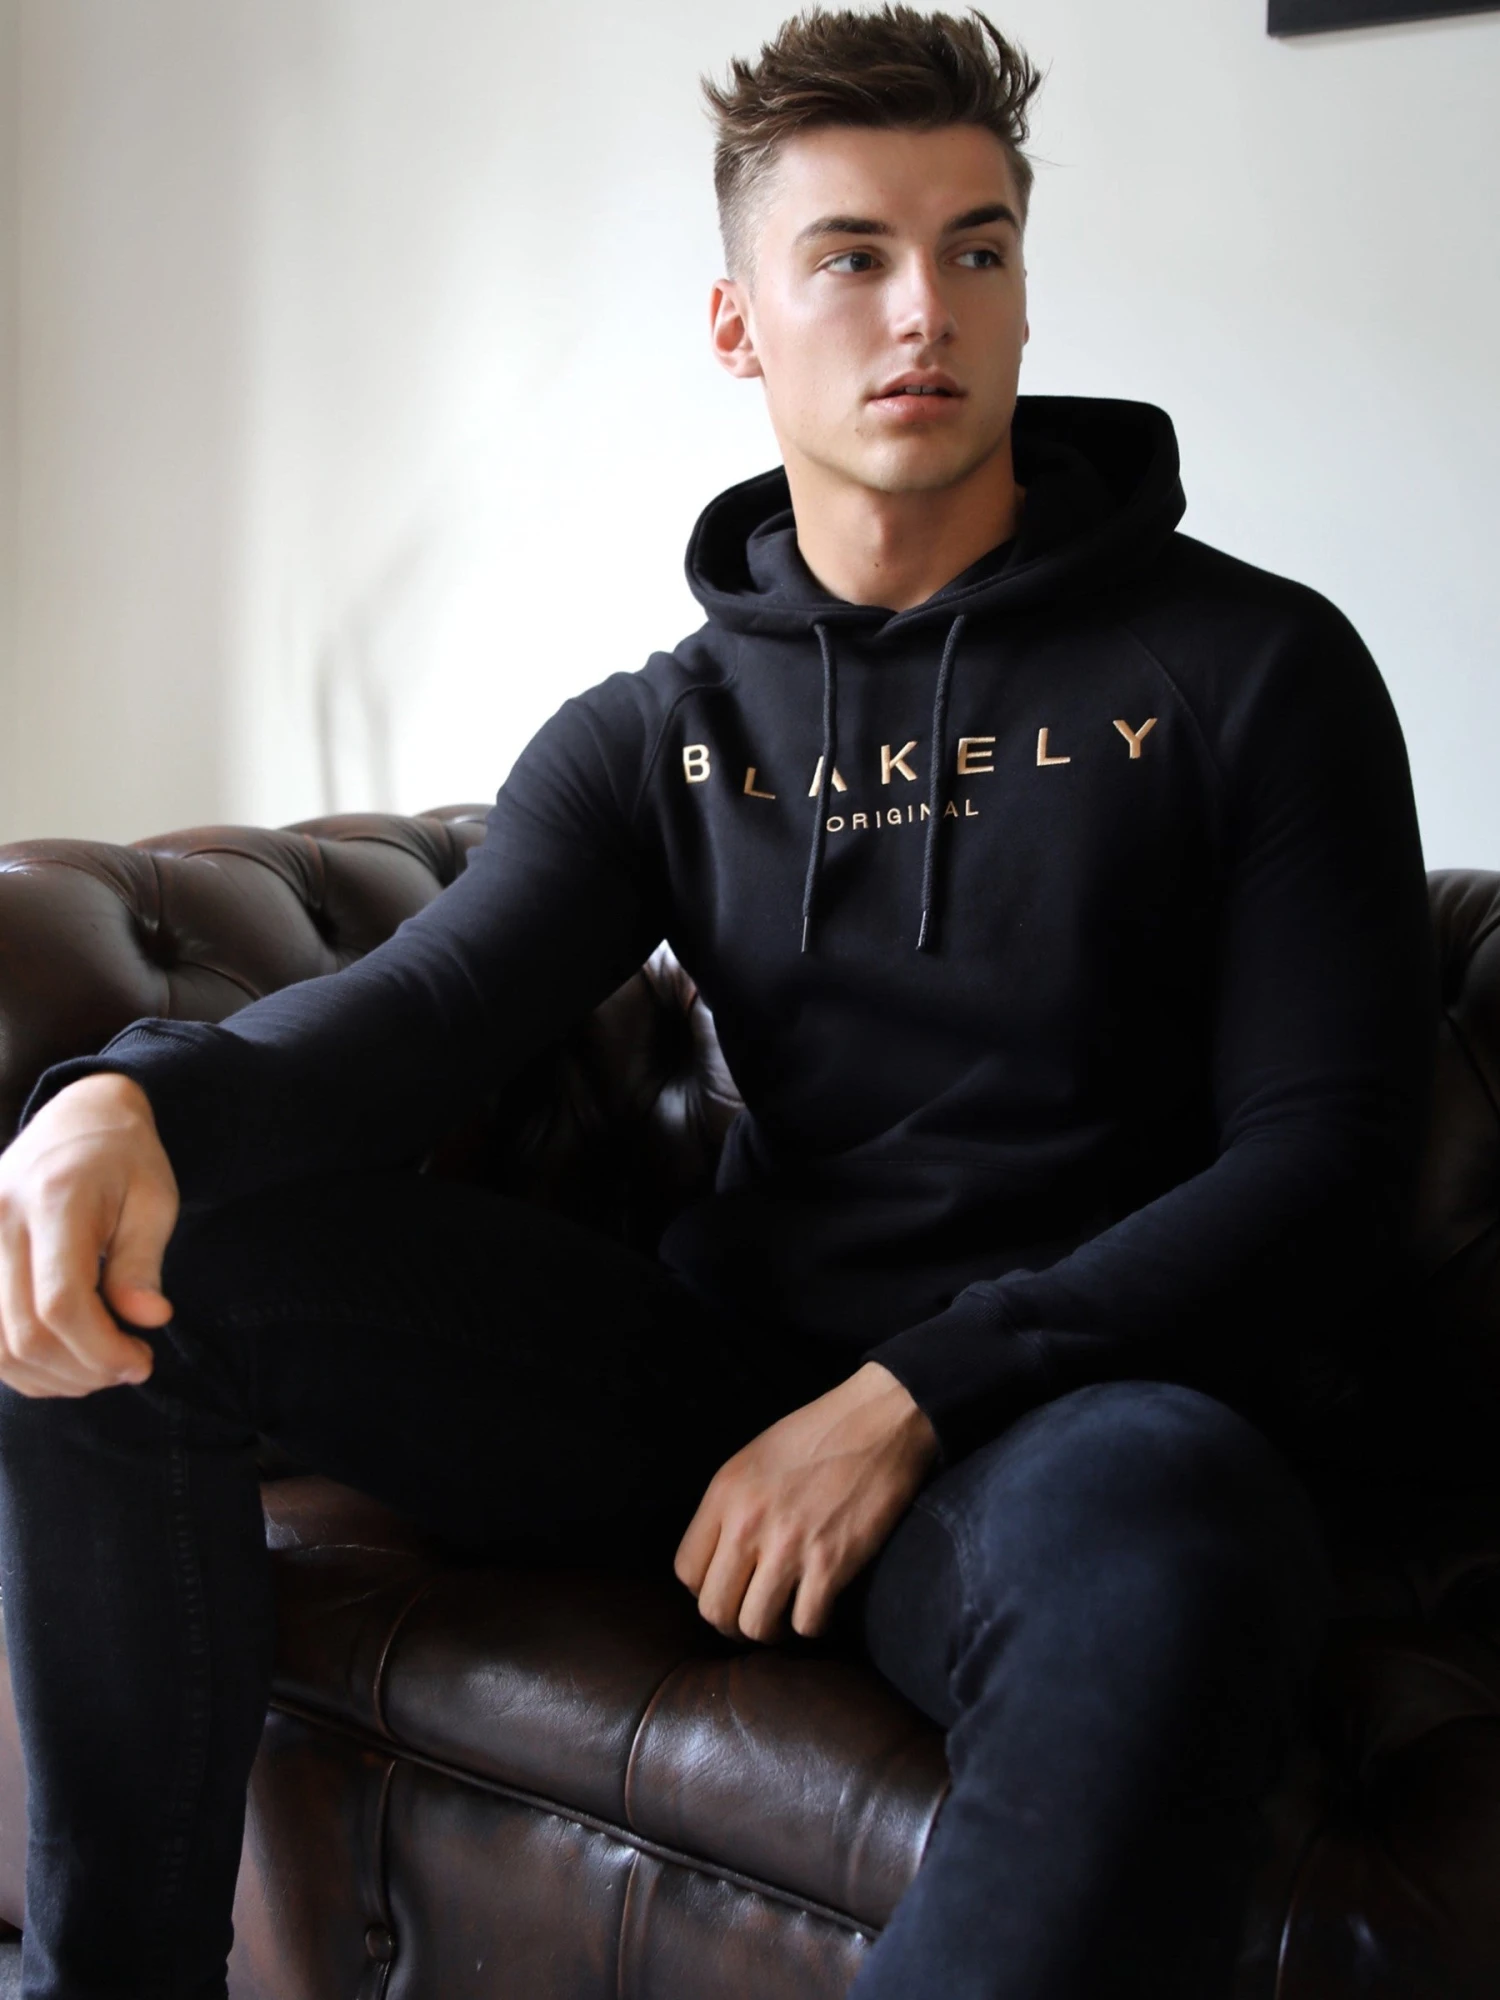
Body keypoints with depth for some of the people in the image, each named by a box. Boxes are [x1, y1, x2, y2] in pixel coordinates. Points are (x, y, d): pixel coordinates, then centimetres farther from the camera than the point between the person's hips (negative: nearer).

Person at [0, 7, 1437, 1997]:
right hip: (722, 1365, 4)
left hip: (1069, 1398, -3)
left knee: (1156, 1550, -41)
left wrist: (915, 1394, -16)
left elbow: (1328, 1160, -5)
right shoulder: (655, 735, 12)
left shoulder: (1252, 671, 2)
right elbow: (433, 994, -4)